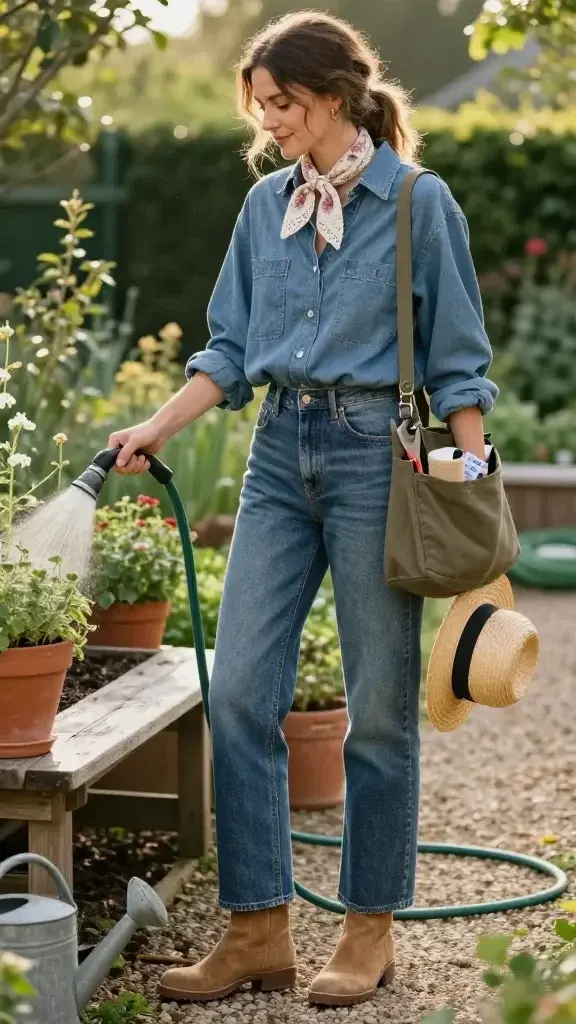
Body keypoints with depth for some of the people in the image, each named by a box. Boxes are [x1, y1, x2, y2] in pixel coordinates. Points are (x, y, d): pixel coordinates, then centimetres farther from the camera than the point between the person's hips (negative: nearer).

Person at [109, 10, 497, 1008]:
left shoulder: (420, 203, -4)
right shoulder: (266, 206, 11)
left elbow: (457, 364, -3)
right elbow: (232, 351, 15)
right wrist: (156, 427, 2)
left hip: (377, 451, -5)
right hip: (280, 453, 5)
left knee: (378, 704, 2)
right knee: (239, 690, -1)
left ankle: (369, 928, 16)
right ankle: (258, 931, 8)